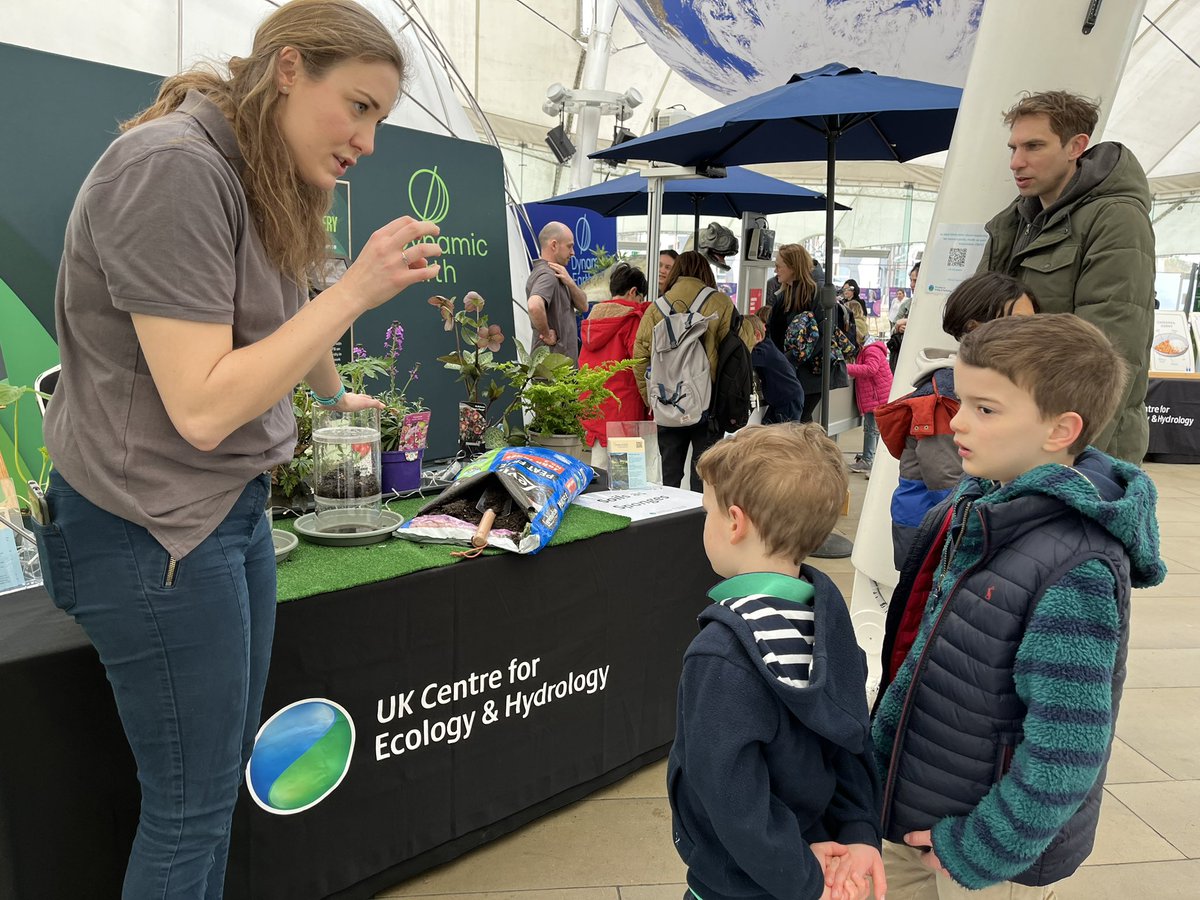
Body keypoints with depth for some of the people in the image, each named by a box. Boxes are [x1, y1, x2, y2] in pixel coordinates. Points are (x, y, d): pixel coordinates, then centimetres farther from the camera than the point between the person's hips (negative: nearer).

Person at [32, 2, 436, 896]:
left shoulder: (261, 181, 9)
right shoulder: (172, 169, -20)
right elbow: (204, 406, -25)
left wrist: (338, 395, 40)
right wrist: (357, 289, -21)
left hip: (235, 507, 9)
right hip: (153, 530, -9)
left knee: (225, 766, 18)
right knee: (193, 808, 4)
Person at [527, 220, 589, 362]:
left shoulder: (556, 275, 14)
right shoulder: (546, 275, -18)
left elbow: (583, 306, 10)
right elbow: (534, 306, -38)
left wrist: (570, 282, -7)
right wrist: (547, 334, -22)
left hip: (564, 358, 10)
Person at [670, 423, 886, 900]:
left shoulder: (723, 655, -32)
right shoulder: (827, 605, -10)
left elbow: (733, 799, -27)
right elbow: (850, 727, -4)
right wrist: (859, 832, -7)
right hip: (812, 847, 6)